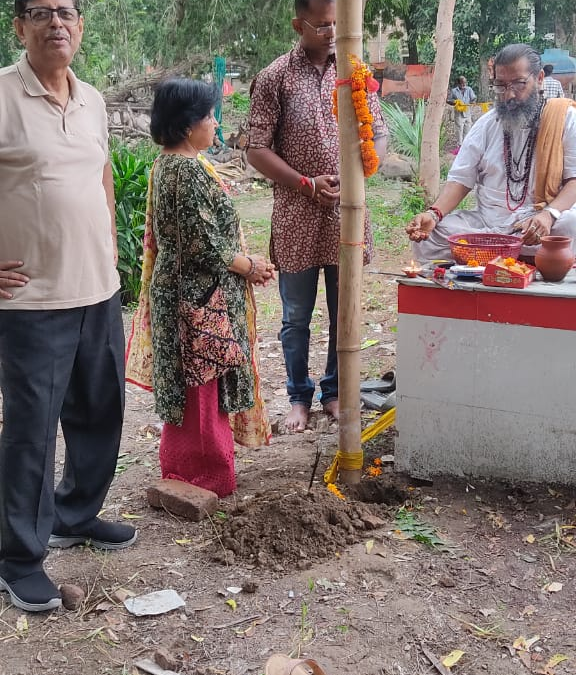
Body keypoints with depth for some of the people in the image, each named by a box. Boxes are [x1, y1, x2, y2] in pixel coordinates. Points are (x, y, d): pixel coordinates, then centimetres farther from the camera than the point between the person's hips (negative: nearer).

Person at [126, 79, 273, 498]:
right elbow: (203, 243, -23)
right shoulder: (190, 171, -21)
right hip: (200, 294, -10)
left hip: (177, 288, 10)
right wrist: (249, 266, -9)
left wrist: (243, 261, 10)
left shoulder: (167, 165, 10)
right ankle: (205, 473, 14)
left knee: (187, 383, 19)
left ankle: (182, 464, 32)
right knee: (202, 383, 2)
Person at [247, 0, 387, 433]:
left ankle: (335, 392, 29)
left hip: (347, 214, 3)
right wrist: (307, 184, -14)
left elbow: (380, 136, 9)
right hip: (297, 217, -2)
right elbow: (257, 150, -6)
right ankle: (299, 396, 27)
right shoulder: (276, 77, -4)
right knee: (297, 317, 9)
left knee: (344, 313, 12)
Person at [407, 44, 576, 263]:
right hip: (486, 222, 3)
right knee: (426, 236, -24)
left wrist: (549, 214, -26)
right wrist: (434, 213, -14)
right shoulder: (486, 124, 12)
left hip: (541, 223, -2)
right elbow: (460, 179, 7)